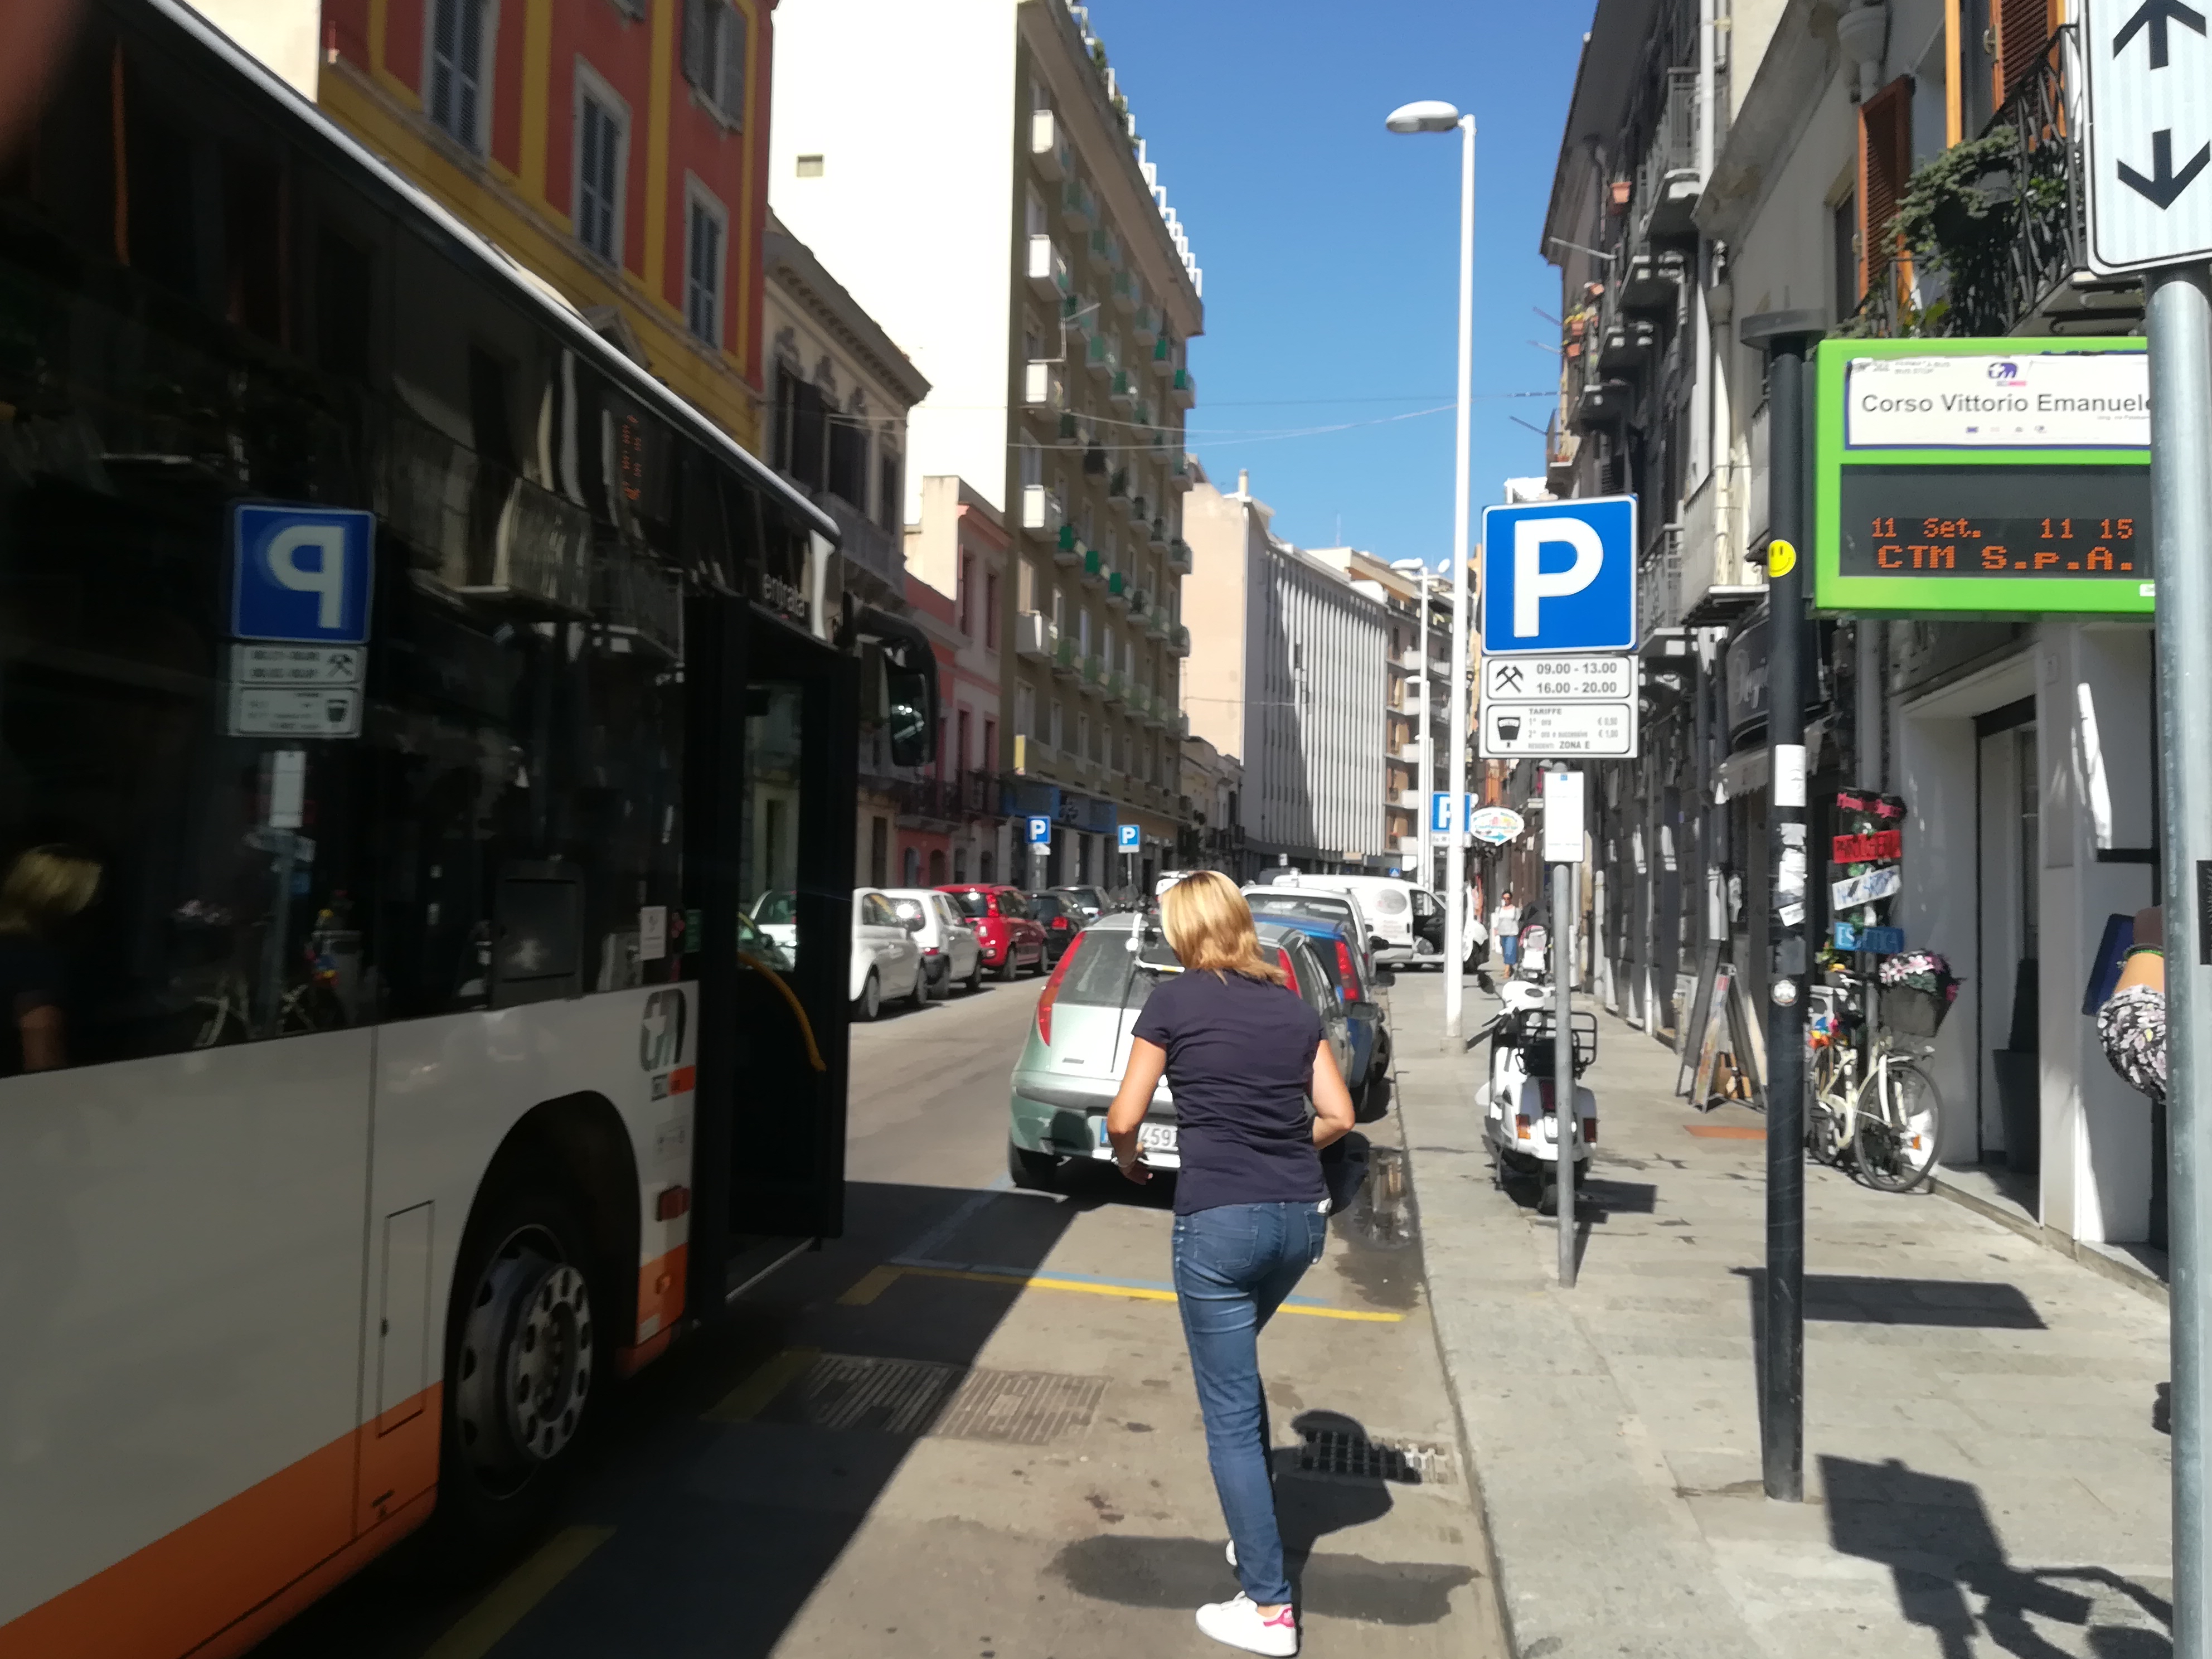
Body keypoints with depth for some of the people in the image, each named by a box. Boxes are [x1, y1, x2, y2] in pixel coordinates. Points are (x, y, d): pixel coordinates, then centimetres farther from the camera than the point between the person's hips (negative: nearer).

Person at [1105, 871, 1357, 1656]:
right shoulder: (1292, 1004, 11)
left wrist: (1129, 1159, 17)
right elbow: (1337, 1114, 11)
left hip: (1219, 1219, -6)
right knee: (1237, 1362, 29)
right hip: (1302, 1216, 6)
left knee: (1230, 1413, 5)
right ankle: (1254, 1531, 36)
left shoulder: (1175, 1000, -3)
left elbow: (1124, 1118, -4)